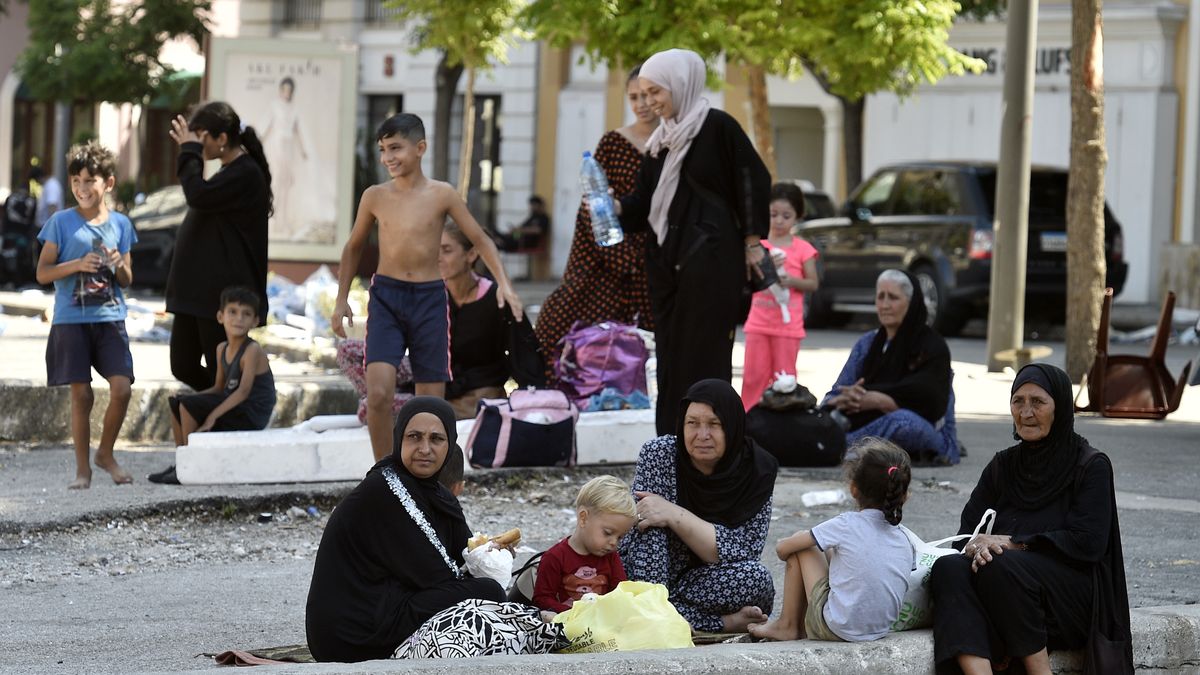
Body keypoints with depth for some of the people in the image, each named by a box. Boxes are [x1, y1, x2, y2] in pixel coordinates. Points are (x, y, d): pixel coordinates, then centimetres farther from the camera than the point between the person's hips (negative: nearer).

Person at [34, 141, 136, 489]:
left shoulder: (120, 224, 9)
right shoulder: (61, 222, 1)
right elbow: (43, 273, -1)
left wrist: (119, 266, -8)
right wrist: (78, 265, -15)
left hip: (111, 319, 2)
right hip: (71, 320, -2)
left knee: (122, 388, -9)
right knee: (81, 394, -2)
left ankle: (106, 453, 13)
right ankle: (83, 467, 9)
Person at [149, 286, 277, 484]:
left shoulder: (252, 351, -16)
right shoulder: (222, 349, 10)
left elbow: (244, 391, -23)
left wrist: (213, 415, -27)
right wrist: (191, 396, -2)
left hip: (251, 415, -9)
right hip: (233, 407, 9)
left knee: (188, 404, -20)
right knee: (176, 402, 13)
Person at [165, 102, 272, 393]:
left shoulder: (245, 173, -14)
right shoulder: (230, 172, 17)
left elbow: (198, 195, -25)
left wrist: (190, 151, -15)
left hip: (221, 295, -10)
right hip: (197, 291, 10)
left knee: (220, 374, -4)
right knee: (183, 368, 10)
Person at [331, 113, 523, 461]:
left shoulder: (441, 195, -1)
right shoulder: (375, 197, 3)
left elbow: (480, 240, 6)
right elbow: (354, 247, 18)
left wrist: (503, 283, -7)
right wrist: (341, 299, 14)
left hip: (428, 299, 0)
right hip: (385, 297, 0)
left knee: (431, 402, 4)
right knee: (379, 394, -16)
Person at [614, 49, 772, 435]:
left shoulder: (717, 127, -6)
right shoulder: (661, 141, 15)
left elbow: (753, 182, -6)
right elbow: (645, 201, 14)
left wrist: (752, 242, -6)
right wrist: (616, 207, -6)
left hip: (711, 261, -7)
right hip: (666, 261, 7)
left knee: (704, 356, -8)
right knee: (670, 356, 5)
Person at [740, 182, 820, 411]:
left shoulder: (802, 249, 0)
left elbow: (813, 284, 0)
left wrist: (792, 281, -18)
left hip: (788, 324, -2)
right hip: (758, 322, 2)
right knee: (754, 374, 1)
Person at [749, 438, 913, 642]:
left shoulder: (847, 525, -12)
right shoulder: (904, 540, 1)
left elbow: (782, 548, -5)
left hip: (838, 629, -6)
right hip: (880, 631, 6)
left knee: (801, 548, 8)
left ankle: (787, 625, 19)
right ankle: (801, 626, 33)